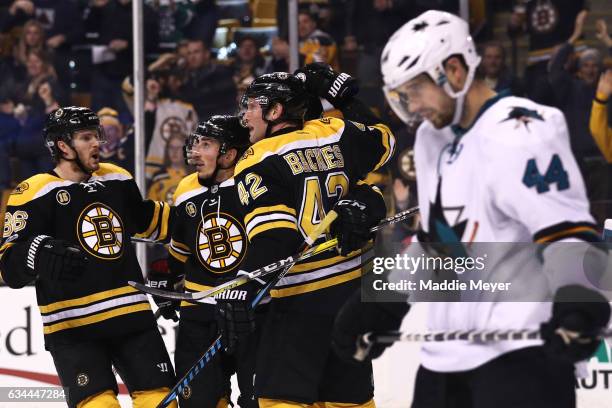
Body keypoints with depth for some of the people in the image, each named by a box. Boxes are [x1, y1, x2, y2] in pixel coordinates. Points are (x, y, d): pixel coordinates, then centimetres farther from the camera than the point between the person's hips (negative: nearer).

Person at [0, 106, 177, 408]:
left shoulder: (118, 180, 11)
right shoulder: (34, 194, -10)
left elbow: (146, 219, 30)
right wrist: (41, 253, -35)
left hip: (131, 313, 6)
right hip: (72, 325, -6)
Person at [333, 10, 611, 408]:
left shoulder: (520, 133, -14)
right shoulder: (432, 139, 16)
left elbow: (567, 228, -22)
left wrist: (577, 302, -38)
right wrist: (383, 304, 25)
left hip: (519, 349, -9)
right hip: (446, 353, 10)